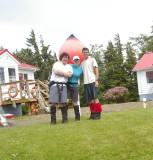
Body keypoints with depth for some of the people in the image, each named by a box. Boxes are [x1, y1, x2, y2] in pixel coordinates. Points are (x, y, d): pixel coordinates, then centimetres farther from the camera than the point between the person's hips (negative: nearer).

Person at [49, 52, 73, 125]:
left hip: (63, 85, 2)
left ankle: (65, 119, 2)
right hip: (54, 84, -2)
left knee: (63, 102, -6)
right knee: (53, 102, -8)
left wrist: (60, 72, -1)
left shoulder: (69, 66, 18)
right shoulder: (56, 64, 10)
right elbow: (56, 71, -10)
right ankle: (53, 119, -1)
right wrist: (65, 73, 1)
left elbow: (69, 75, -1)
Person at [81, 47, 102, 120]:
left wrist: (96, 80, -12)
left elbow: (96, 70, -2)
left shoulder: (92, 60, 6)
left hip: (92, 81, -5)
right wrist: (83, 82, 8)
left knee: (95, 97, -7)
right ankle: (93, 114, 13)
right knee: (89, 99, 6)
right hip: (86, 82, 5)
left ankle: (98, 114, -4)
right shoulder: (82, 63, 21)